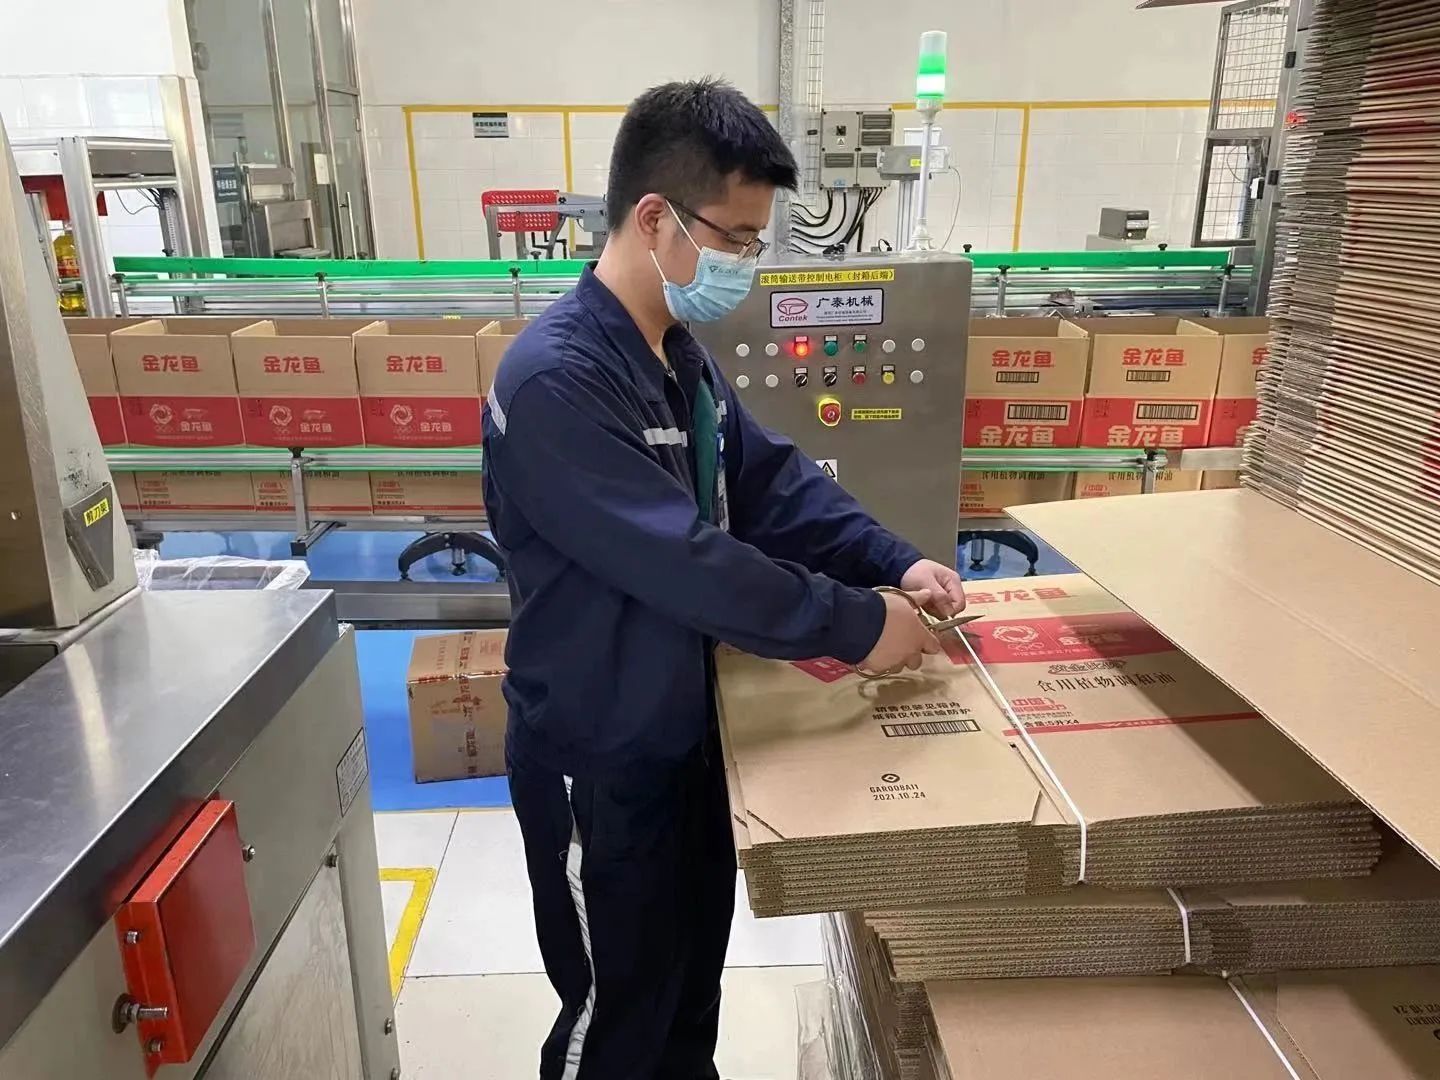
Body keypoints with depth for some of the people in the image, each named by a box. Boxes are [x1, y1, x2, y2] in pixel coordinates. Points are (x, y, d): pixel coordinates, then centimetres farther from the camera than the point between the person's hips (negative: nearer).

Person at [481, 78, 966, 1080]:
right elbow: (685, 561, -32)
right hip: (598, 761, -8)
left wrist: (893, 560, -9)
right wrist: (856, 626, -24)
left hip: (684, 730, 9)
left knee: (694, 972, 27)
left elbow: (774, 481, 5)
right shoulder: (557, 380, -29)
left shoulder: (679, 353, 2)